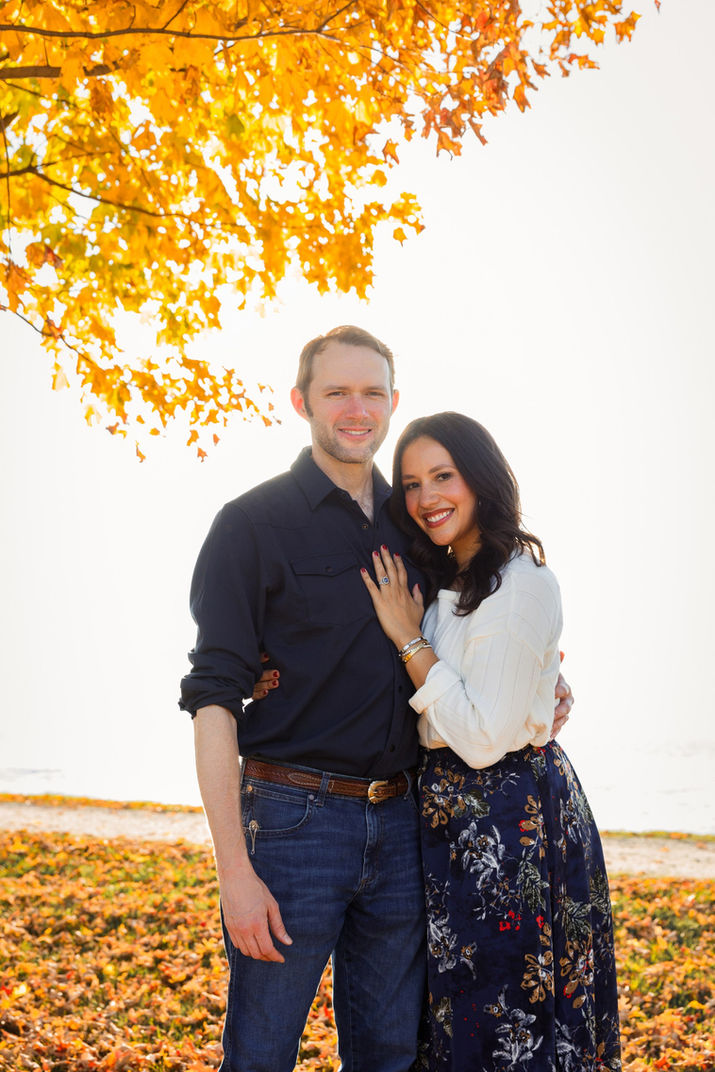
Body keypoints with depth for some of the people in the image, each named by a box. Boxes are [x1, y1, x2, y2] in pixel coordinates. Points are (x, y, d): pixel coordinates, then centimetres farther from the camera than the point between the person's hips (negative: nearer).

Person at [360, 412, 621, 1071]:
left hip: (508, 815, -9)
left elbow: (484, 737, -22)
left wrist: (410, 639, -17)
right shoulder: (447, 583, 10)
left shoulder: (521, 587, -19)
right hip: (453, 808, 9)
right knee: (460, 1004, 19)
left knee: (500, 1019, 5)